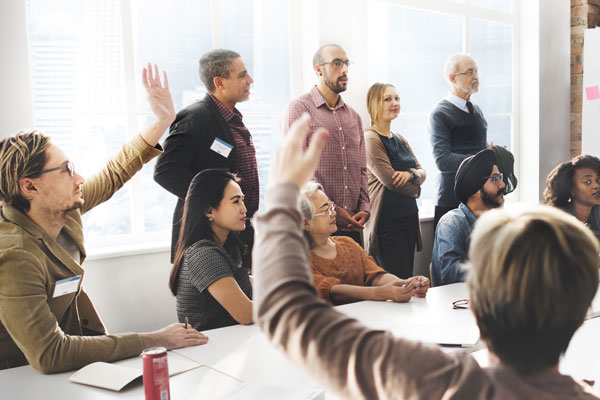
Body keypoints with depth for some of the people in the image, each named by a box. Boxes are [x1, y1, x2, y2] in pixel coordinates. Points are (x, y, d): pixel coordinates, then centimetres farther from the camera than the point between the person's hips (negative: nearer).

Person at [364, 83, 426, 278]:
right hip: (388, 220, -8)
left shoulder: (400, 140, 17)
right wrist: (414, 188, 2)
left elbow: (422, 172, 13)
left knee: (408, 280, 9)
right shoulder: (370, 139, -10)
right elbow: (389, 179, -16)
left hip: (409, 216, 8)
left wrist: (410, 174, -11)